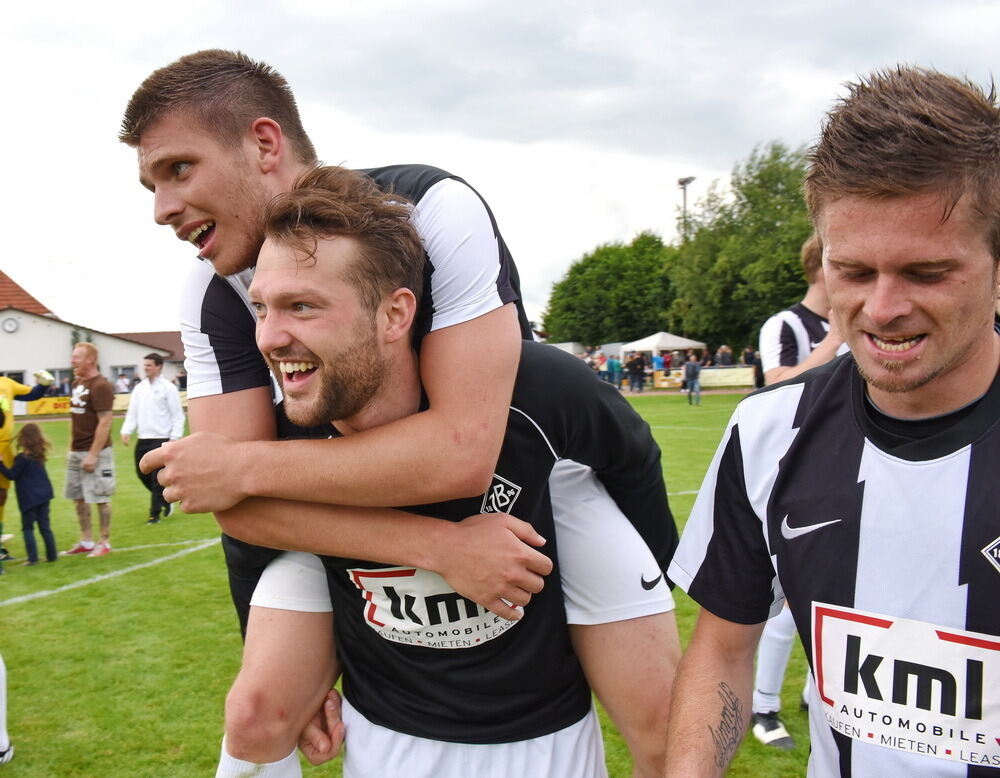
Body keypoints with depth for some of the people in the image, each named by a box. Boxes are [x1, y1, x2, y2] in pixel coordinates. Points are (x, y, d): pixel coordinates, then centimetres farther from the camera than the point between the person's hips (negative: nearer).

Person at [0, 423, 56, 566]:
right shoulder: (39, 455, 8)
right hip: (44, 494, 6)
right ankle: (52, 555, 15)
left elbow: (12, 475, -10)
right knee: (45, 526, 12)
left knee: (28, 528, 2)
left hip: (29, 498, -6)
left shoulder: (22, 458, -14)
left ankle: (32, 558, -2)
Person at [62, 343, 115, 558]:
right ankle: (86, 541, 22)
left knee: (100, 498, 0)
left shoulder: (101, 386, -15)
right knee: (78, 497, 12)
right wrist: (72, 448, 16)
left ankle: (105, 542, 9)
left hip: (94, 452, -9)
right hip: (76, 452, 9)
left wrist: (93, 454, -21)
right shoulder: (77, 383, 12)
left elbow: (105, 422, -18)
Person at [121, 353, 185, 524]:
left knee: (158, 478, -4)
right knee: (142, 473, 10)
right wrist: (126, 431, -2)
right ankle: (165, 499, 31)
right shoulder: (139, 388, 12)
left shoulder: (168, 388, -5)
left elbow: (177, 415, -6)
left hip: (161, 439, -6)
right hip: (143, 439, 6)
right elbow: (132, 413, 13)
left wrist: (174, 438, -13)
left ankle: (155, 514, 5)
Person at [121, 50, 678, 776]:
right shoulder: (214, 295, -14)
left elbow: (463, 453, -36)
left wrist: (245, 466, -30)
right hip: (361, 498, 4)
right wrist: (436, 545, -34)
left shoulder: (432, 208, -29)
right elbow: (233, 493, -23)